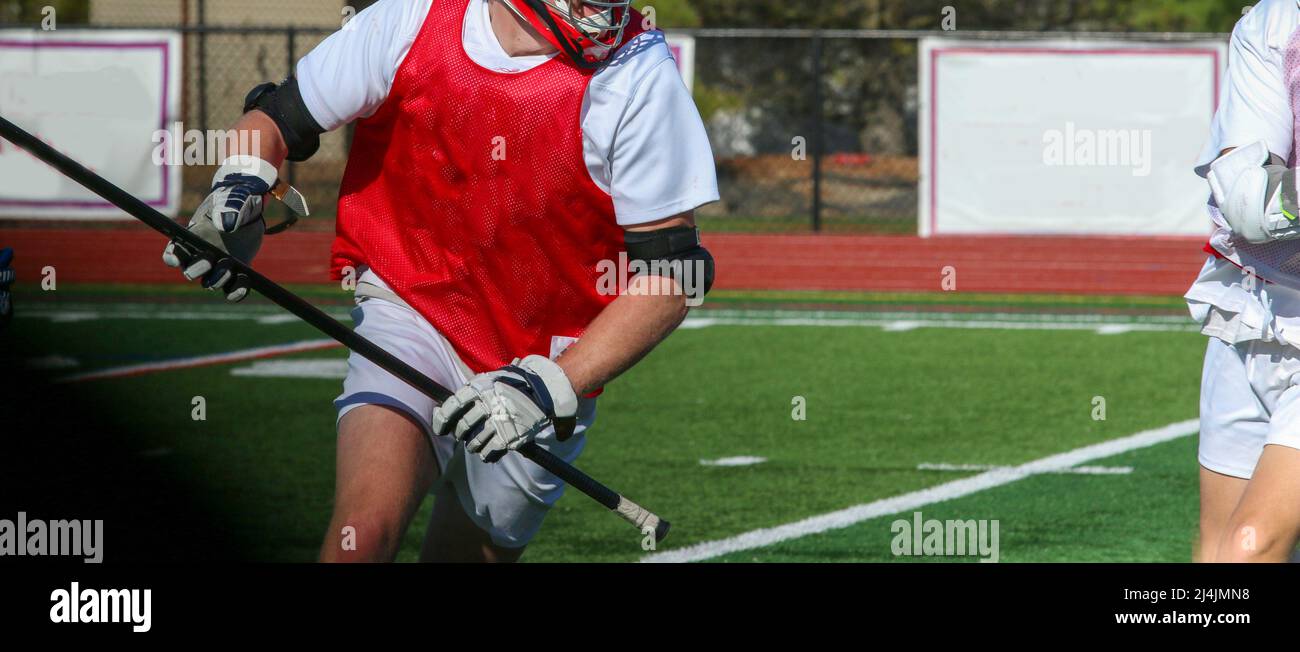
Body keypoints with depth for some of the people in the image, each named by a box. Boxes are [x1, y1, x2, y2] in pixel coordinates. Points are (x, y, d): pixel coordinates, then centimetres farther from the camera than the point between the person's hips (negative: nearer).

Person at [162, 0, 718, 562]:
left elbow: (668, 275, -14)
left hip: (546, 363, 1)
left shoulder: (637, 77, -16)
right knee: (362, 535, -24)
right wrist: (237, 188, -18)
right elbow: (279, 117, 5)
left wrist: (550, 388, -25)